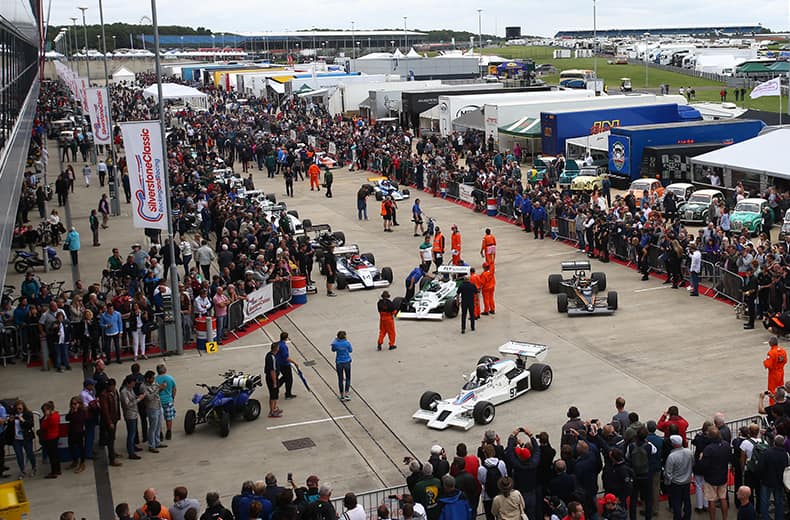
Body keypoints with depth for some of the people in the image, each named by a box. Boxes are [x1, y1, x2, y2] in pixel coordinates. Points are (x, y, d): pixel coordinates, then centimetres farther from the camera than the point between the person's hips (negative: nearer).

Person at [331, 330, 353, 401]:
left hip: (339, 363, 1)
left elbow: (333, 350, 8)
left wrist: (335, 340, 15)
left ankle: (342, 396, 18)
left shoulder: (335, 344, -13)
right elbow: (350, 350, 4)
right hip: (347, 362, -1)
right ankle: (346, 394, 7)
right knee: (348, 378, 14)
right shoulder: (347, 343, -13)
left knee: (340, 379, 12)